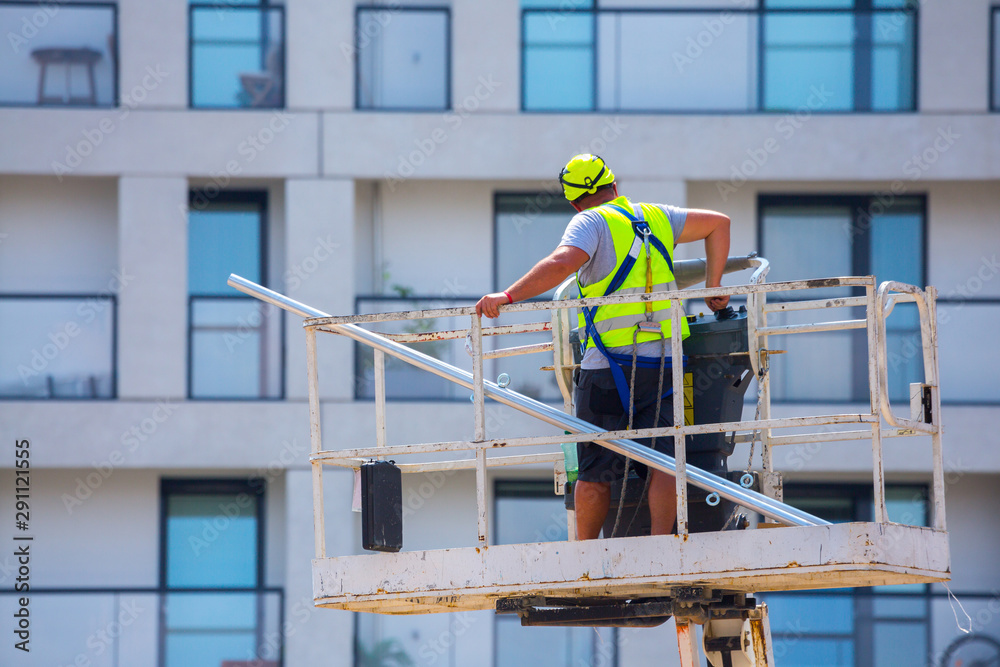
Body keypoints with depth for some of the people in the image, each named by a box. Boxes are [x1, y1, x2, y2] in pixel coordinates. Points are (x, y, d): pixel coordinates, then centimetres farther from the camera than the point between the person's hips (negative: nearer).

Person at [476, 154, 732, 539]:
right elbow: (718, 223, 27)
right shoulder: (655, 217, 16)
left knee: (595, 472, 4)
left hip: (609, 364, -4)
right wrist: (713, 288, 30)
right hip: (660, 364, 4)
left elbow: (562, 262, -21)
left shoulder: (591, 222, -2)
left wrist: (507, 296, -22)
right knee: (662, 463, -2)